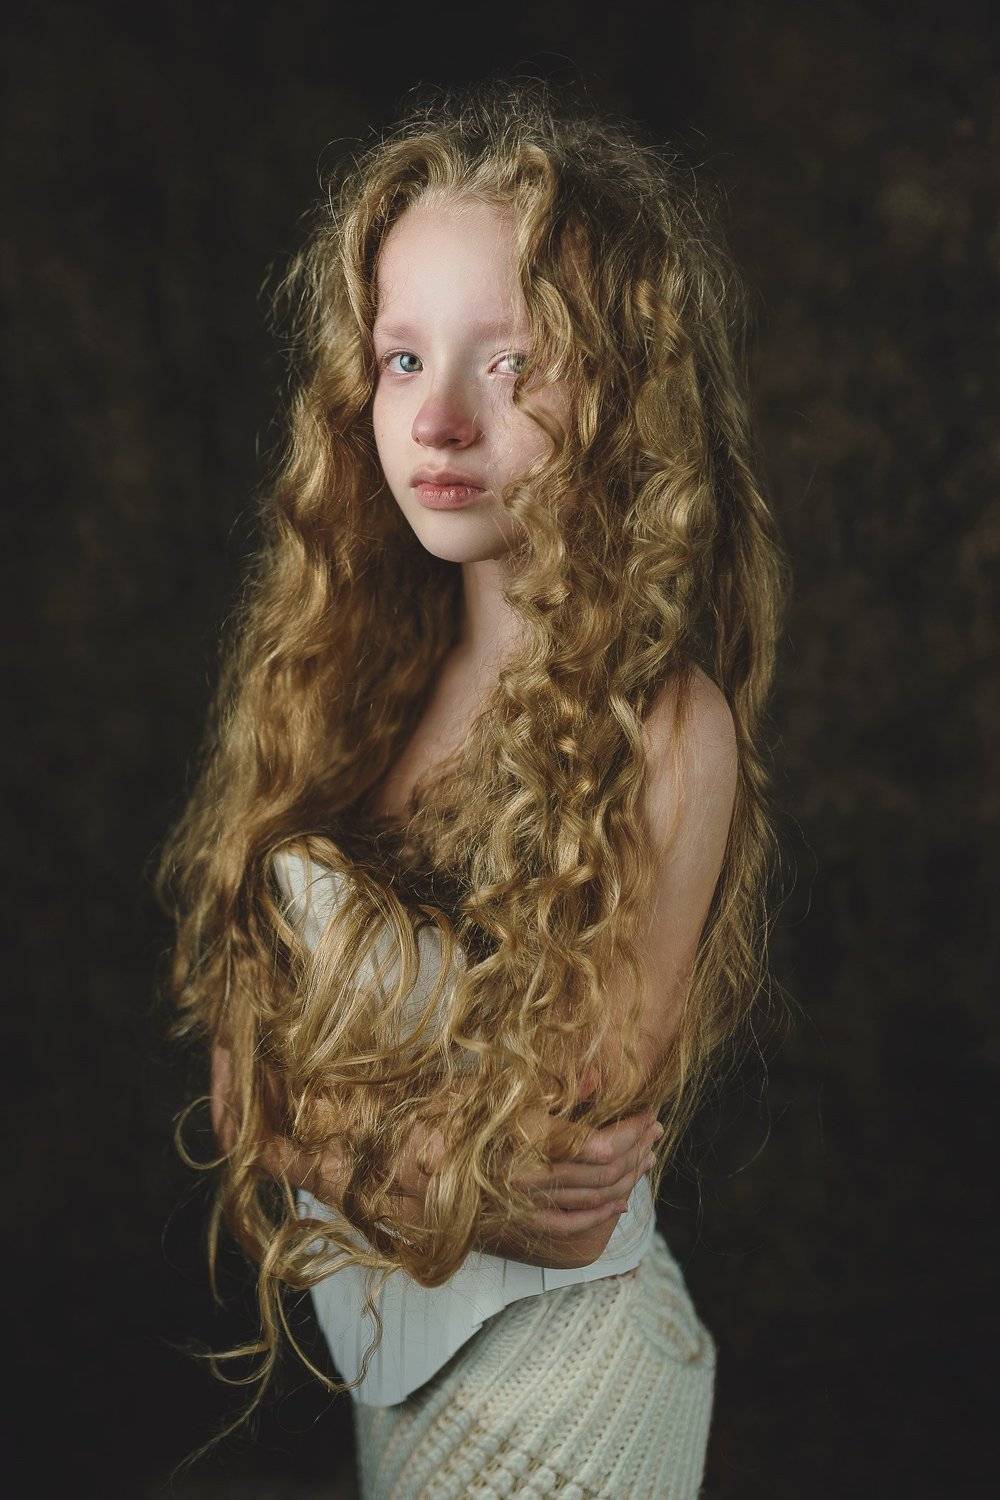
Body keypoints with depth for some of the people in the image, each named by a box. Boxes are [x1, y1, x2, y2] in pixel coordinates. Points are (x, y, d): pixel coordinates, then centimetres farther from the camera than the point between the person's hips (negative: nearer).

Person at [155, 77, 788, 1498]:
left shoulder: (665, 724, -23)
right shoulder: (358, 661, -5)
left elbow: (567, 1208, -22)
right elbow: (246, 1043, -4)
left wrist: (330, 1143, -14)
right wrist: (430, 1158, -20)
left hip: (553, 1351, -5)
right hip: (362, 1319, 5)